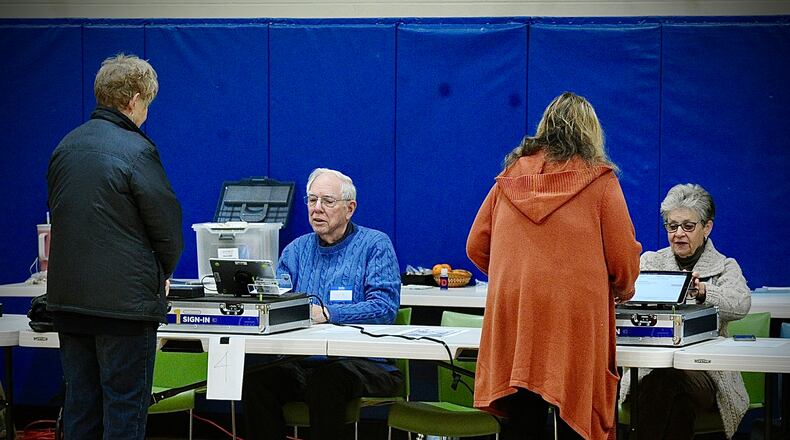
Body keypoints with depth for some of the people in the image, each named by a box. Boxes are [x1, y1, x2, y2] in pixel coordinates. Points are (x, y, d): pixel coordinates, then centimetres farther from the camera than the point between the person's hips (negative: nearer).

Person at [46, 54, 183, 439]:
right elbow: (167, 223, -9)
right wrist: (161, 274, 11)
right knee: (124, 408, -1)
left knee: (80, 407, 12)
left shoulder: (66, 146, 9)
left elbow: (58, 213, 13)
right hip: (124, 302, -7)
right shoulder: (137, 150, -13)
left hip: (67, 295, 7)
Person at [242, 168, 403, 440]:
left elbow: (384, 307, -11)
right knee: (257, 378, -24)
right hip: (303, 364, 4)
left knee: (327, 378, -35)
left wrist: (326, 313, -23)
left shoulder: (375, 245, 3)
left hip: (362, 363, -4)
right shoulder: (296, 250, 19)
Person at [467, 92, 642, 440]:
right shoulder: (599, 179, 0)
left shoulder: (510, 177, 11)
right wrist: (622, 290, 19)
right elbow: (624, 261, -2)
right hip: (574, 320, -3)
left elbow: (476, 247, 14)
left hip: (512, 318, 3)